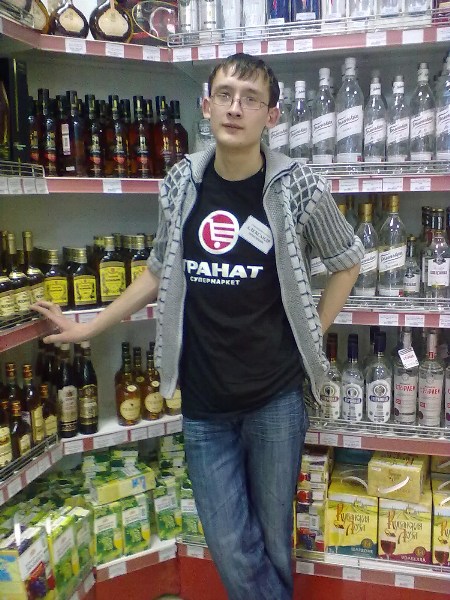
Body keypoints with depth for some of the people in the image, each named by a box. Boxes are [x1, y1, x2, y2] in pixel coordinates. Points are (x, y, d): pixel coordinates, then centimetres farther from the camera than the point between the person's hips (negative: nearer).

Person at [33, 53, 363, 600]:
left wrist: (314, 334, 1)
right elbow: (160, 272, 12)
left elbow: (346, 261, 6)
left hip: (276, 396, -2)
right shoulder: (181, 183, 0)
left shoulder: (297, 185, -8)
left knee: (273, 538, 15)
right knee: (231, 549, 8)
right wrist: (88, 328, 14)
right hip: (203, 401, 2)